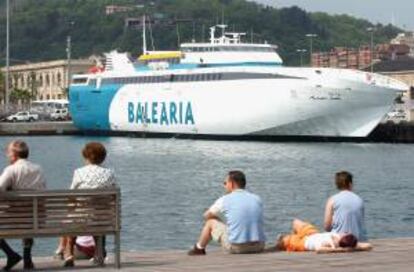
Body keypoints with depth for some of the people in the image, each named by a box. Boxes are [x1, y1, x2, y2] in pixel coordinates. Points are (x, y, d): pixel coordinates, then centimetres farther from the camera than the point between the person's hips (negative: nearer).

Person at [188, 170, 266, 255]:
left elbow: (206, 216, 16)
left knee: (210, 222, 17)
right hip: (259, 247, 4)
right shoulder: (257, 199, 9)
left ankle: (199, 249, 37)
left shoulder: (225, 200, -1)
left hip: (236, 247, -4)